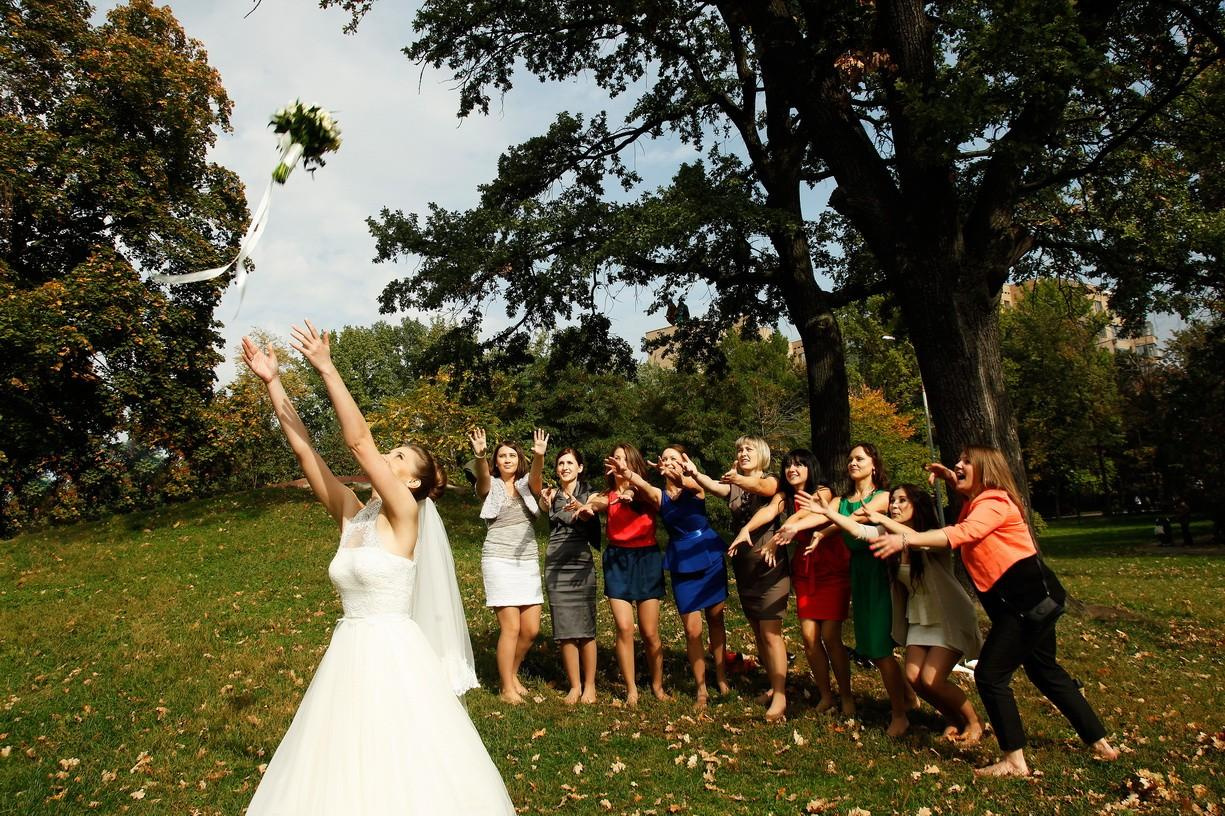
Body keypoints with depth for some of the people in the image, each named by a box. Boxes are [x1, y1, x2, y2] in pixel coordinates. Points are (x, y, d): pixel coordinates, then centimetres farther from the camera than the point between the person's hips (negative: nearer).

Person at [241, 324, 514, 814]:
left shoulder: (406, 516, -10)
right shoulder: (351, 516, 6)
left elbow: (358, 441, -20)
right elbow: (303, 448, 4)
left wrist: (326, 370, -20)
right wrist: (272, 383, 1)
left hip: (394, 656, -7)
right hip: (348, 655, 7)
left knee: (403, 768, 3)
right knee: (341, 769, 16)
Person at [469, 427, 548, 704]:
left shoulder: (527, 485, 8)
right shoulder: (490, 487, 2)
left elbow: (536, 477, -16)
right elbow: (482, 476, -23)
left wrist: (539, 456, -39)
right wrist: (480, 456, -45)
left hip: (528, 561, 4)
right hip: (499, 560, -4)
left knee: (531, 629, 5)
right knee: (511, 627, -8)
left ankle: (512, 673, 30)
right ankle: (507, 688, 9)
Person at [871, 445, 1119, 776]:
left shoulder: (994, 502, -15)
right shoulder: (979, 501, 14)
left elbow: (961, 533, -34)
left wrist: (905, 539, -42)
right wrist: (951, 480, 21)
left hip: (1027, 598, -11)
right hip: (1033, 599, 11)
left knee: (990, 675, -8)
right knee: (1046, 672, 22)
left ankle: (1014, 761, 0)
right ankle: (1100, 742, 35)